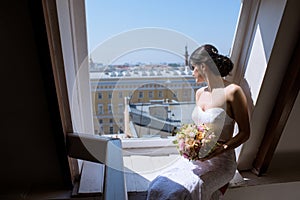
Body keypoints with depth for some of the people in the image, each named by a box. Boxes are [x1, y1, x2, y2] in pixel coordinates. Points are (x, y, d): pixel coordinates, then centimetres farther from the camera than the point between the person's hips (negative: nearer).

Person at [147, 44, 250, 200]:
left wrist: (221, 149, -21)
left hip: (220, 160, -5)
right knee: (158, 186, -14)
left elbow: (245, 132, -7)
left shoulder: (232, 91, -11)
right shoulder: (200, 93, 9)